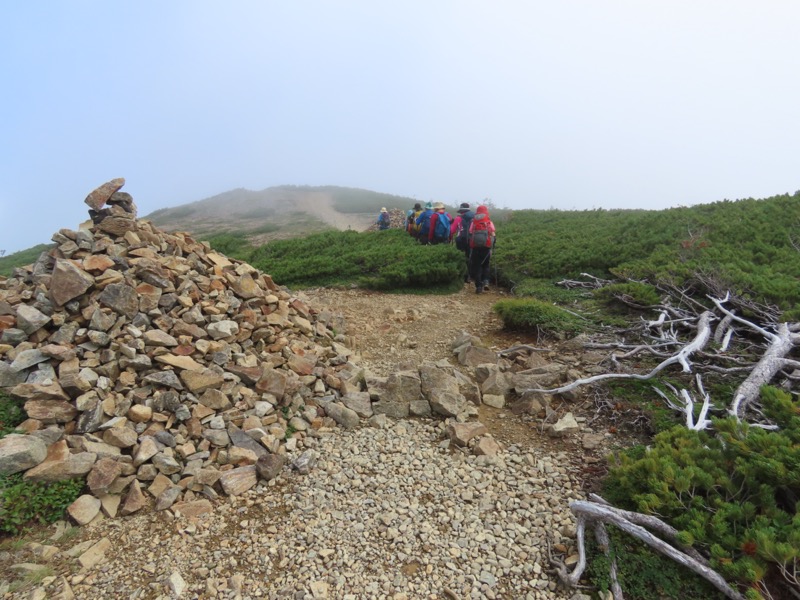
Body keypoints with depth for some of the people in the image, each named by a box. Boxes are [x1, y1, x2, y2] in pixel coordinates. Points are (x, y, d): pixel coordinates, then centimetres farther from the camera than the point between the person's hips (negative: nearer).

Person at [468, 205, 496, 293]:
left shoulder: (473, 223, 4)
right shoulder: (489, 222, 3)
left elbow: (470, 235, 3)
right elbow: (493, 235, -1)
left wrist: (470, 246, 13)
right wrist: (492, 245, 13)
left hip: (475, 247, 0)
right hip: (486, 247, 0)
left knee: (476, 266, 5)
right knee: (485, 265, 17)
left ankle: (478, 285, 0)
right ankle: (485, 281, 0)